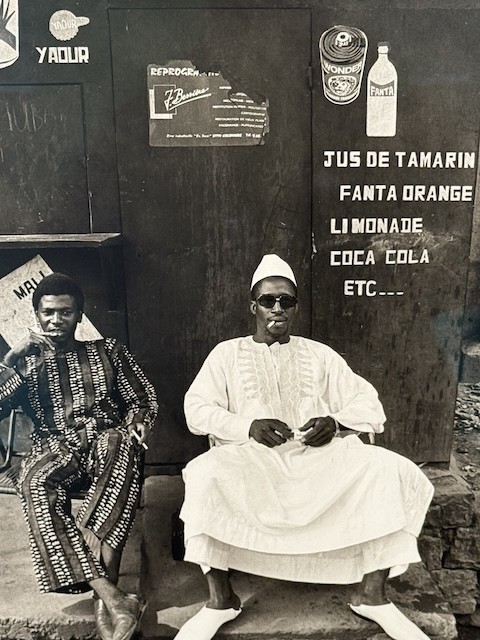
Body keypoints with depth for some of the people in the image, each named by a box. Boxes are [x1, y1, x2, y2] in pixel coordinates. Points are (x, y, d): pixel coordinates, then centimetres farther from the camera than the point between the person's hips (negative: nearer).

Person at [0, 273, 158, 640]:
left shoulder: (108, 351, 15)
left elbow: (143, 399, 10)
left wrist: (137, 420, -11)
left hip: (107, 442, 0)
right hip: (55, 449, 1)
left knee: (123, 445, -37)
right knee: (34, 481, -35)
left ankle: (104, 593, -38)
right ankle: (113, 598, -40)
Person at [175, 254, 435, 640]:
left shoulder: (319, 354, 17)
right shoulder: (227, 353, 11)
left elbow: (367, 402, 12)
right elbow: (197, 409, 1)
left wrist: (336, 422, -11)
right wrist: (248, 427, -16)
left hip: (318, 455, 2)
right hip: (251, 457, -1)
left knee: (392, 471, -22)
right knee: (205, 475, -34)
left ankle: (372, 594, -7)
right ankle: (220, 599, -13)